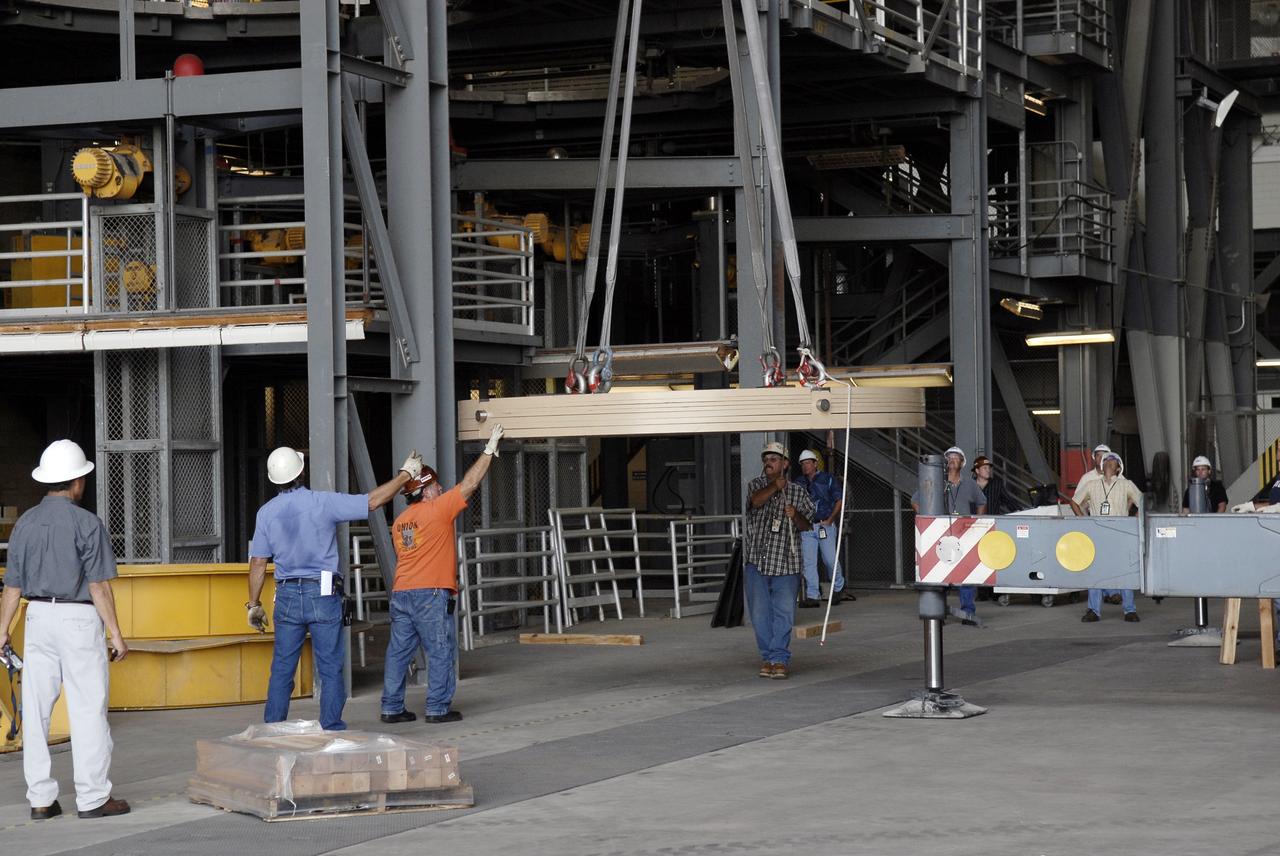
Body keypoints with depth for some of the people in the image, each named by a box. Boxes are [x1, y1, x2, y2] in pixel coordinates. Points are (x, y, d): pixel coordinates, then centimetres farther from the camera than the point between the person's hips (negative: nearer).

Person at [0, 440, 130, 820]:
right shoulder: (86, 524, -10)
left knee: (36, 710, 5)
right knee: (88, 710, 0)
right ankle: (92, 797, 1)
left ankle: (40, 799, 7)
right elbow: (99, 585, -12)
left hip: (38, 617, 5)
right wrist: (116, 633, -7)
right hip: (79, 618, -5)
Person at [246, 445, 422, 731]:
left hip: (287, 596, 3)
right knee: (330, 669, 3)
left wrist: (254, 605, 11)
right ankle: (331, 729, 3)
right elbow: (373, 501, -5)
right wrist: (406, 474, 7)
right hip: (323, 594, -3)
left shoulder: (266, 513, 2)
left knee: (282, 668, 8)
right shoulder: (323, 502, -8)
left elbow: (257, 563, 3)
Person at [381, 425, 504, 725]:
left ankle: (392, 708, 10)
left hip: (401, 594, 7)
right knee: (441, 652, 0)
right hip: (432, 594, -7)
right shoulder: (438, 510, -7)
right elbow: (469, 484, -3)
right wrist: (490, 450, 5)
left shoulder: (400, 522, 14)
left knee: (399, 651, 8)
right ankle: (438, 708, -1)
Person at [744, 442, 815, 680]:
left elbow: (805, 526, 6)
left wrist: (796, 516, -12)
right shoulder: (757, 484, 9)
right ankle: (768, 657, 12)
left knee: (784, 613, -6)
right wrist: (775, 486, -13)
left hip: (786, 564, -1)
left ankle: (779, 659, -2)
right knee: (760, 613, 2)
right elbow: (755, 501, -13)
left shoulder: (798, 493, 8)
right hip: (756, 562, 1)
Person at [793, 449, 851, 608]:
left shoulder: (828, 479, 2)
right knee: (808, 561, -3)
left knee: (830, 559, -5)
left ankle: (838, 588, 18)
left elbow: (839, 501, 1)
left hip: (825, 525, -3)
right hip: (806, 527, 3)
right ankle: (812, 596, -1)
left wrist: (830, 520, -6)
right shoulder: (799, 482, 12)